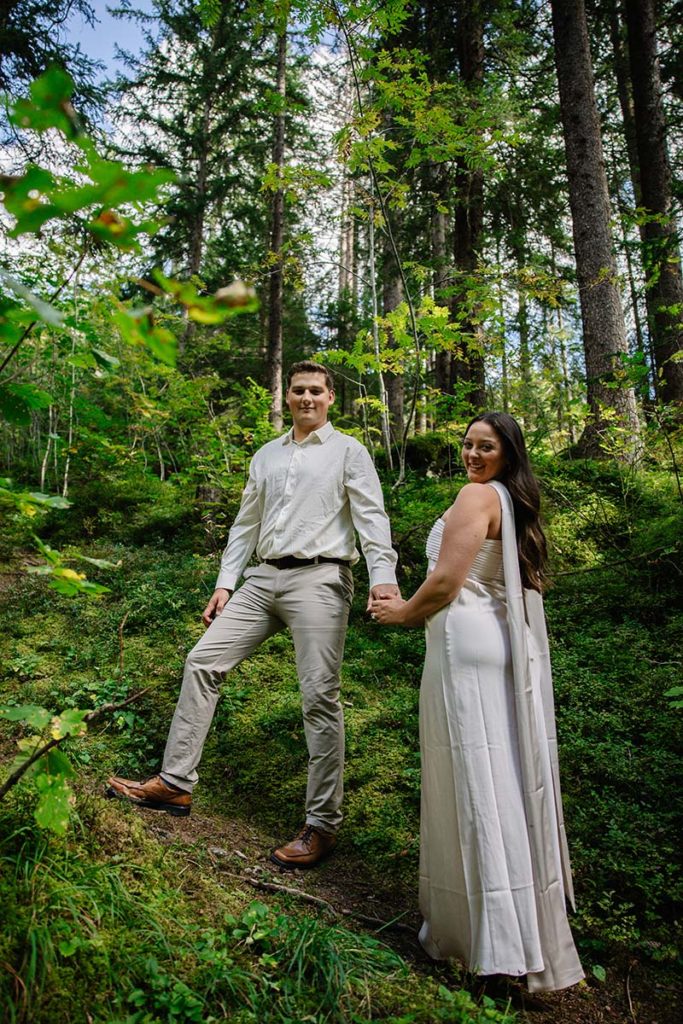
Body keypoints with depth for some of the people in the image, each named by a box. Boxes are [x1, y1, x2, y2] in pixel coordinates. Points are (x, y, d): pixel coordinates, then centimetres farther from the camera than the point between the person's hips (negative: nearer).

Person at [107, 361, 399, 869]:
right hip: (263, 578, 6)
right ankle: (175, 783, 14)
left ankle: (323, 824, 4)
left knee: (320, 696, -9)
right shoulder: (266, 456, 21)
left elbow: (371, 515, -7)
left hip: (319, 579, -6)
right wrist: (225, 583, 13)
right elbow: (246, 525, 21)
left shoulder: (348, 451, 5)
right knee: (203, 661, 2)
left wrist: (383, 576, -23)